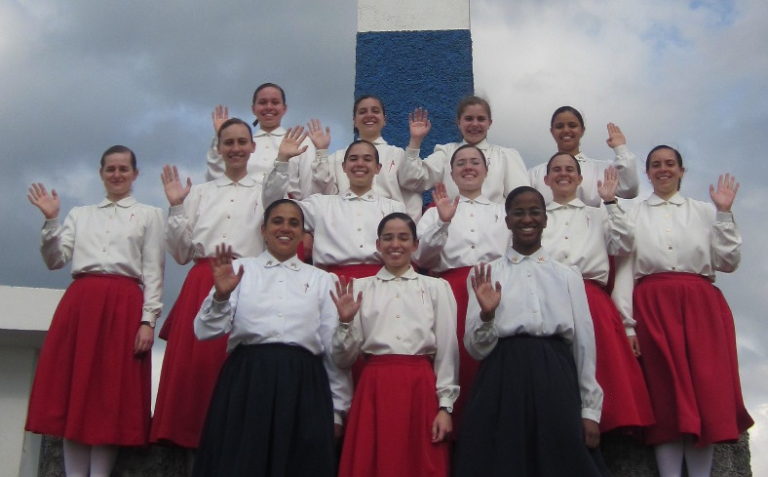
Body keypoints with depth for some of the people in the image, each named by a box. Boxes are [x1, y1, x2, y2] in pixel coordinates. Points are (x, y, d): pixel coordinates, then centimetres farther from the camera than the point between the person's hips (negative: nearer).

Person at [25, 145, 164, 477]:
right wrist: (50, 220, -1)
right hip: (79, 304, 3)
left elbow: (153, 272, 3)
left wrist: (148, 319, -7)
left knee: (112, 397, -4)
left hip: (124, 306, -3)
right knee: (73, 393, 0)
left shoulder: (149, 215, 11)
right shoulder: (80, 214, 20)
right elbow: (55, 261, 10)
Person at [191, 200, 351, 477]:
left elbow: (335, 347, 11)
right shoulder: (239, 269, 11)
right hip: (245, 382, -1)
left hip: (303, 386, 1)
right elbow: (206, 332, 4)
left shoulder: (321, 280, 14)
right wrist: (221, 296, -14)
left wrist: (337, 409, 9)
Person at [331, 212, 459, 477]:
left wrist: (445, 406, -1)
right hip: (375, 390, 0)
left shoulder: (437, 288, 9)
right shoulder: (359, 288, 9)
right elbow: (344, 359, 7)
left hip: (420, 389, 0)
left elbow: (447, 351, 5)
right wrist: (345, 322, -9)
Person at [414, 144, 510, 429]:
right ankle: (455, 425, 1)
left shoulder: (501, 212, 24)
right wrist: (443, 222, -9)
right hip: (453, 290, -1)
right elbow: (420, 257, 3)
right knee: (457, 362, -9)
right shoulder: (438, 209, 18)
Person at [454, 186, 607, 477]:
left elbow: (584, 342, 10)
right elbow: (476, 349, 4)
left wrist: (590, 409, 7)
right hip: (503, 382, -1)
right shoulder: (486, 275, 6)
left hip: (557, 381, 1)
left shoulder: (568, 276, 10)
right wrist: (486, 314, -15)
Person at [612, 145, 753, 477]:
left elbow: (728, 263, 8)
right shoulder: (634, 215, 13)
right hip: (652, 305, -1)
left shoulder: (703, 211, 16)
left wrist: (724, 213, 2)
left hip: (701, 304, 1)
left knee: (706, 389, -4)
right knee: (664, 391, -4)